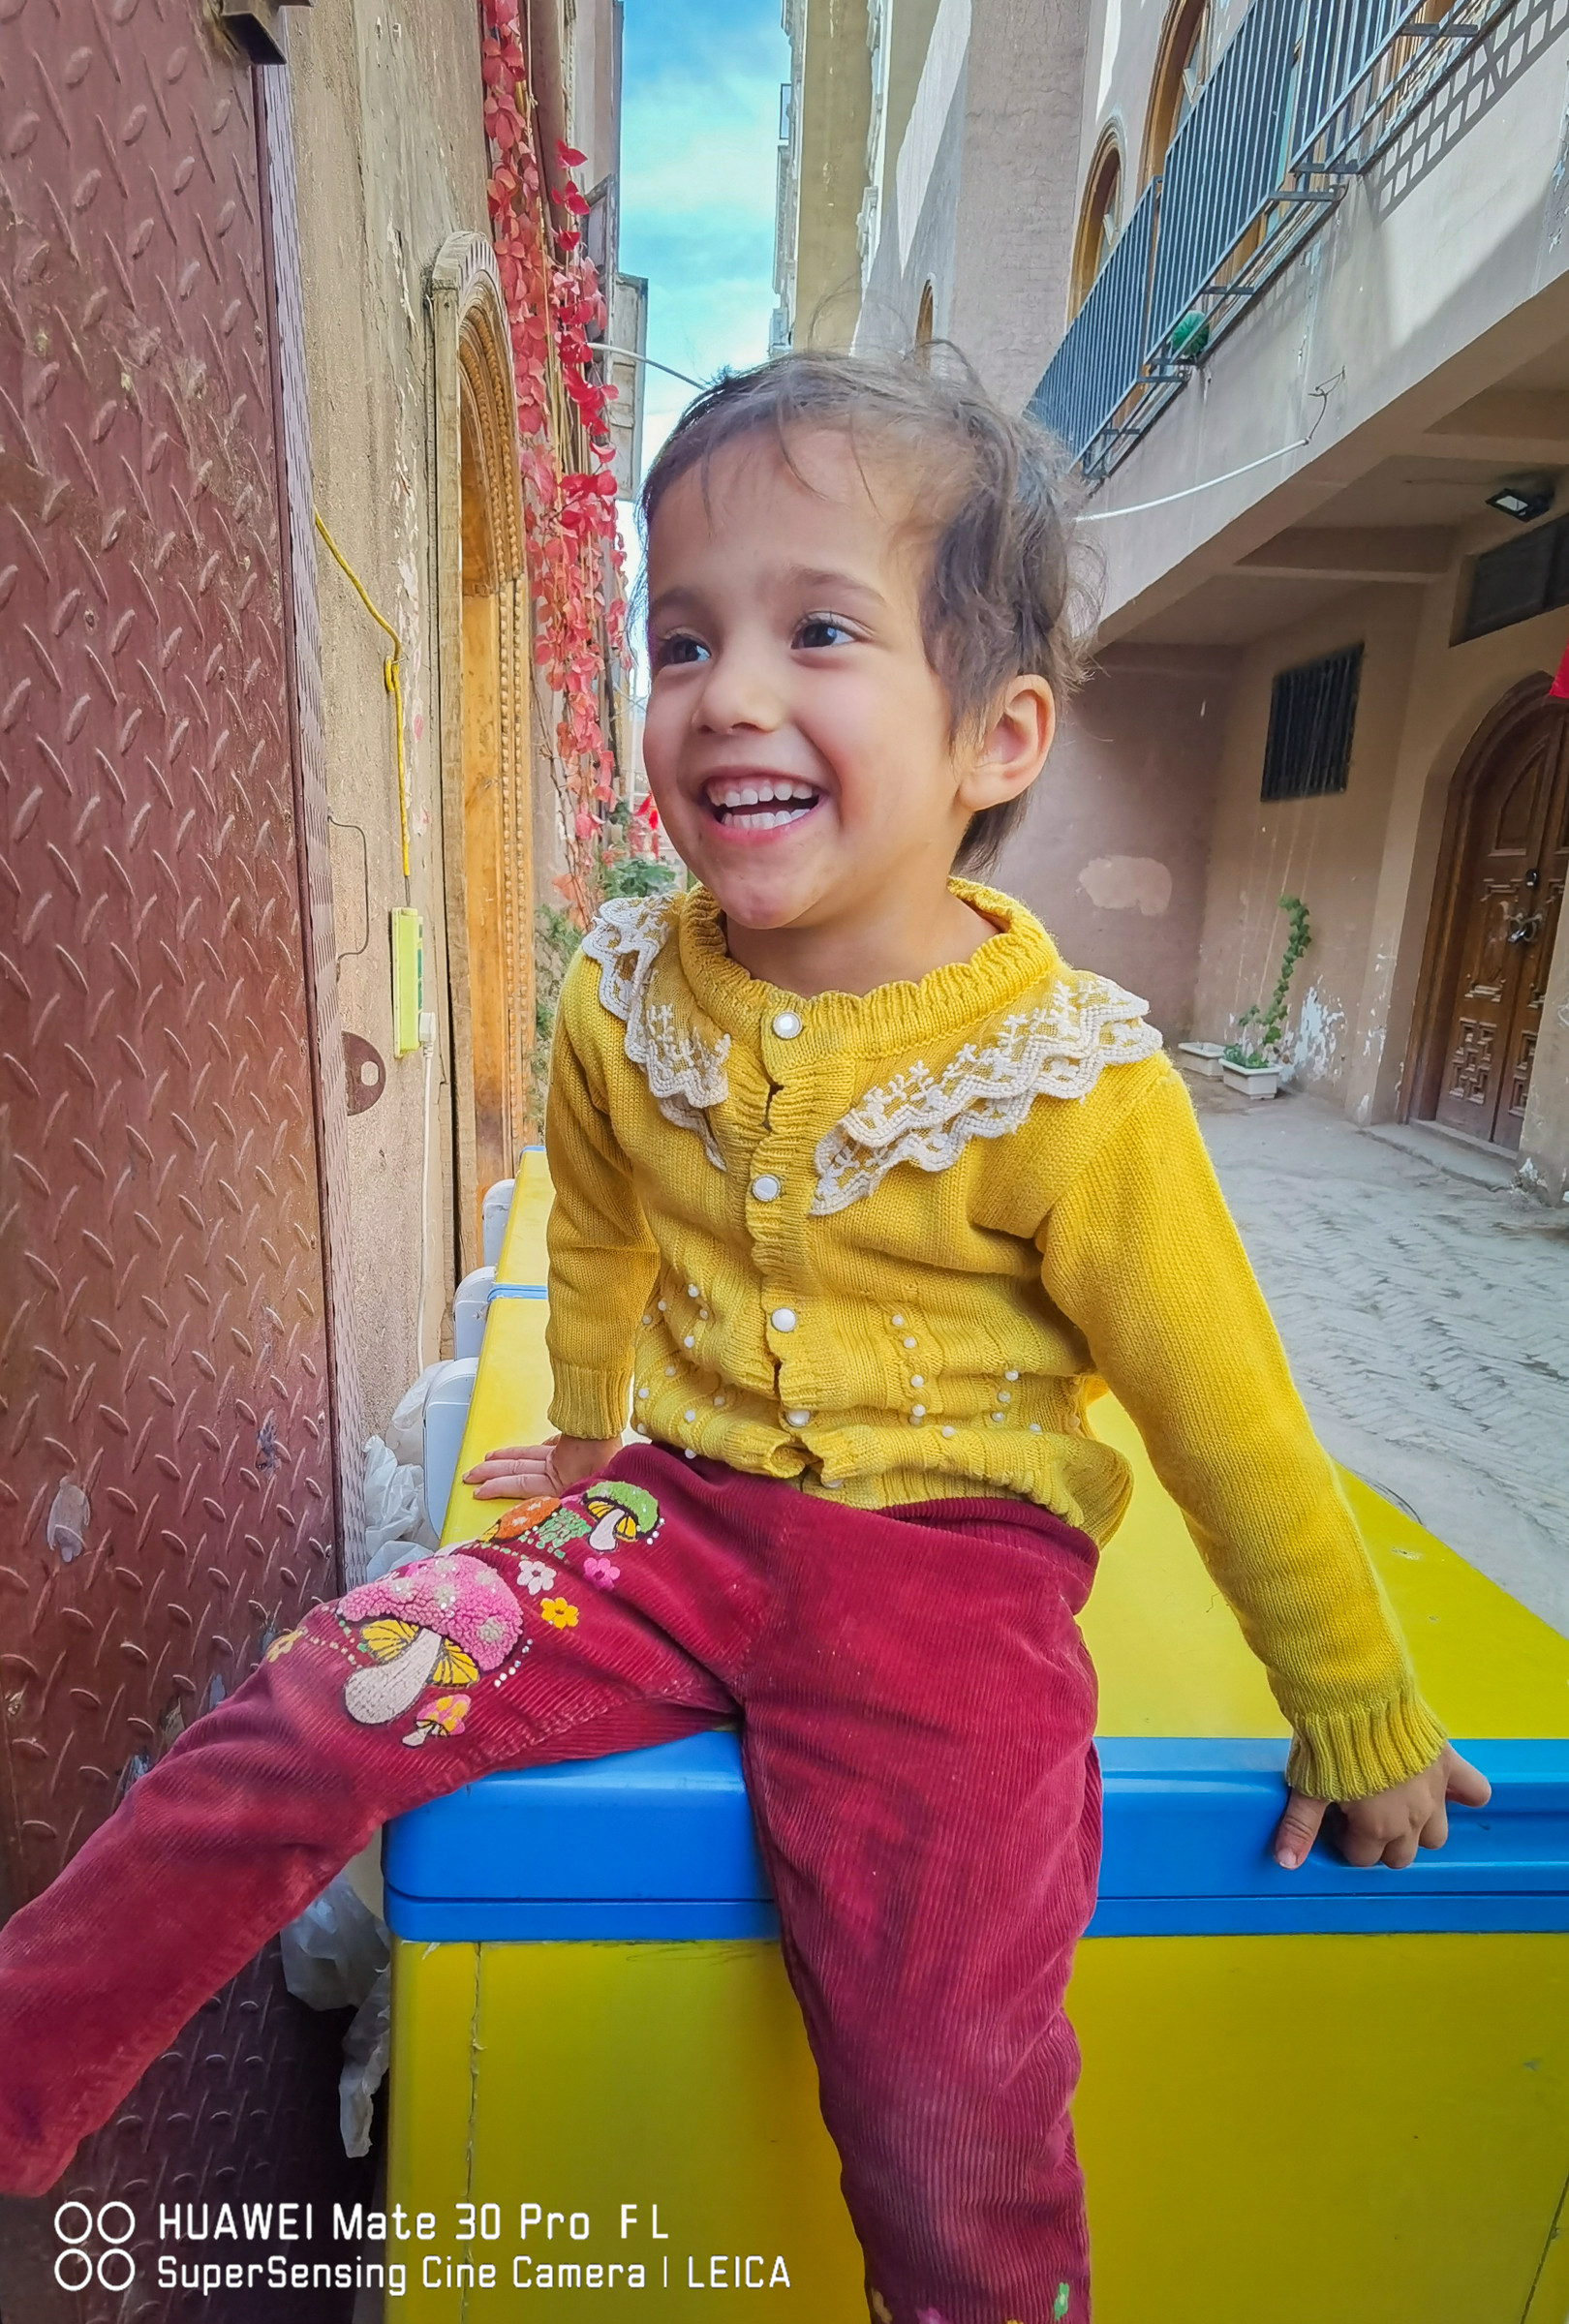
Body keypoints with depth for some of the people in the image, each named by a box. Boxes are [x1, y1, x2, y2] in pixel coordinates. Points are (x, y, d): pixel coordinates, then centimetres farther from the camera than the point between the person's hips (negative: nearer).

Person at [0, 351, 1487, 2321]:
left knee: (947, 2121, -10)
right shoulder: (623, 999, -4)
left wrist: (1361, 1723, 7)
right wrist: (590, 1439, 29)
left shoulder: (1069, 1084, -16)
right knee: (303, 1718, -10)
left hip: (948, 1572, -2)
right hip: (679, 1513, 4)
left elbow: (1231, 1422, -6)